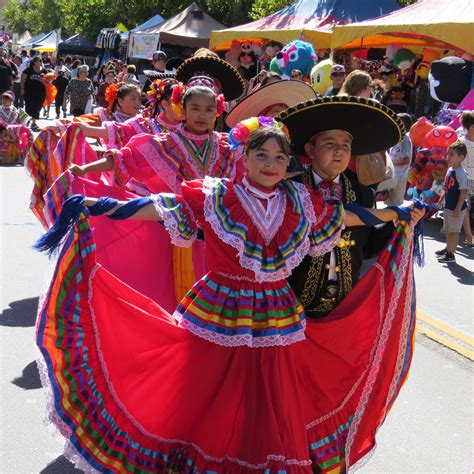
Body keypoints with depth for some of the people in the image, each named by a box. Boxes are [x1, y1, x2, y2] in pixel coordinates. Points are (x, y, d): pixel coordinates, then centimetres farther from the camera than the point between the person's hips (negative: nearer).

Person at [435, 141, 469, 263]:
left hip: (456, 208, -9)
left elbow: (463, 192, -22)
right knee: (447, 229, 21)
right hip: (448, 206, 9)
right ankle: (448, 248, 37)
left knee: (454, 231, 1)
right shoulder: (450, 169, 5)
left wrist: (457, 209, -22)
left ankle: (451, 255, 8)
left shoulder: (461, 173, -22)